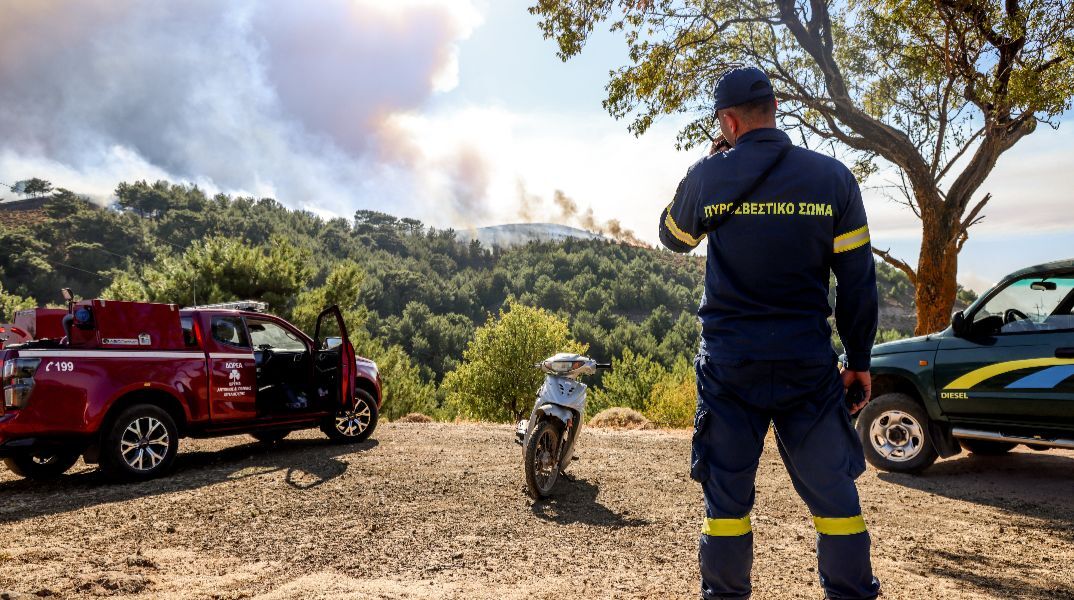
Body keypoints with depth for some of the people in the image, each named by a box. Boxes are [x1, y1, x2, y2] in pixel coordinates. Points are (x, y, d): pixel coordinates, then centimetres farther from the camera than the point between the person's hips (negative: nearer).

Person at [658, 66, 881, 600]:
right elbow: (858, 279, 1)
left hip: (729, 362, 0)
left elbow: (673, 237, 16)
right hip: (808, 364, 1)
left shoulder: (707, 176, -4)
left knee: (727, 493, 11)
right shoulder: (832, 177, -1)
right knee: (833, 491, 13)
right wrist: (859, 359, 10)